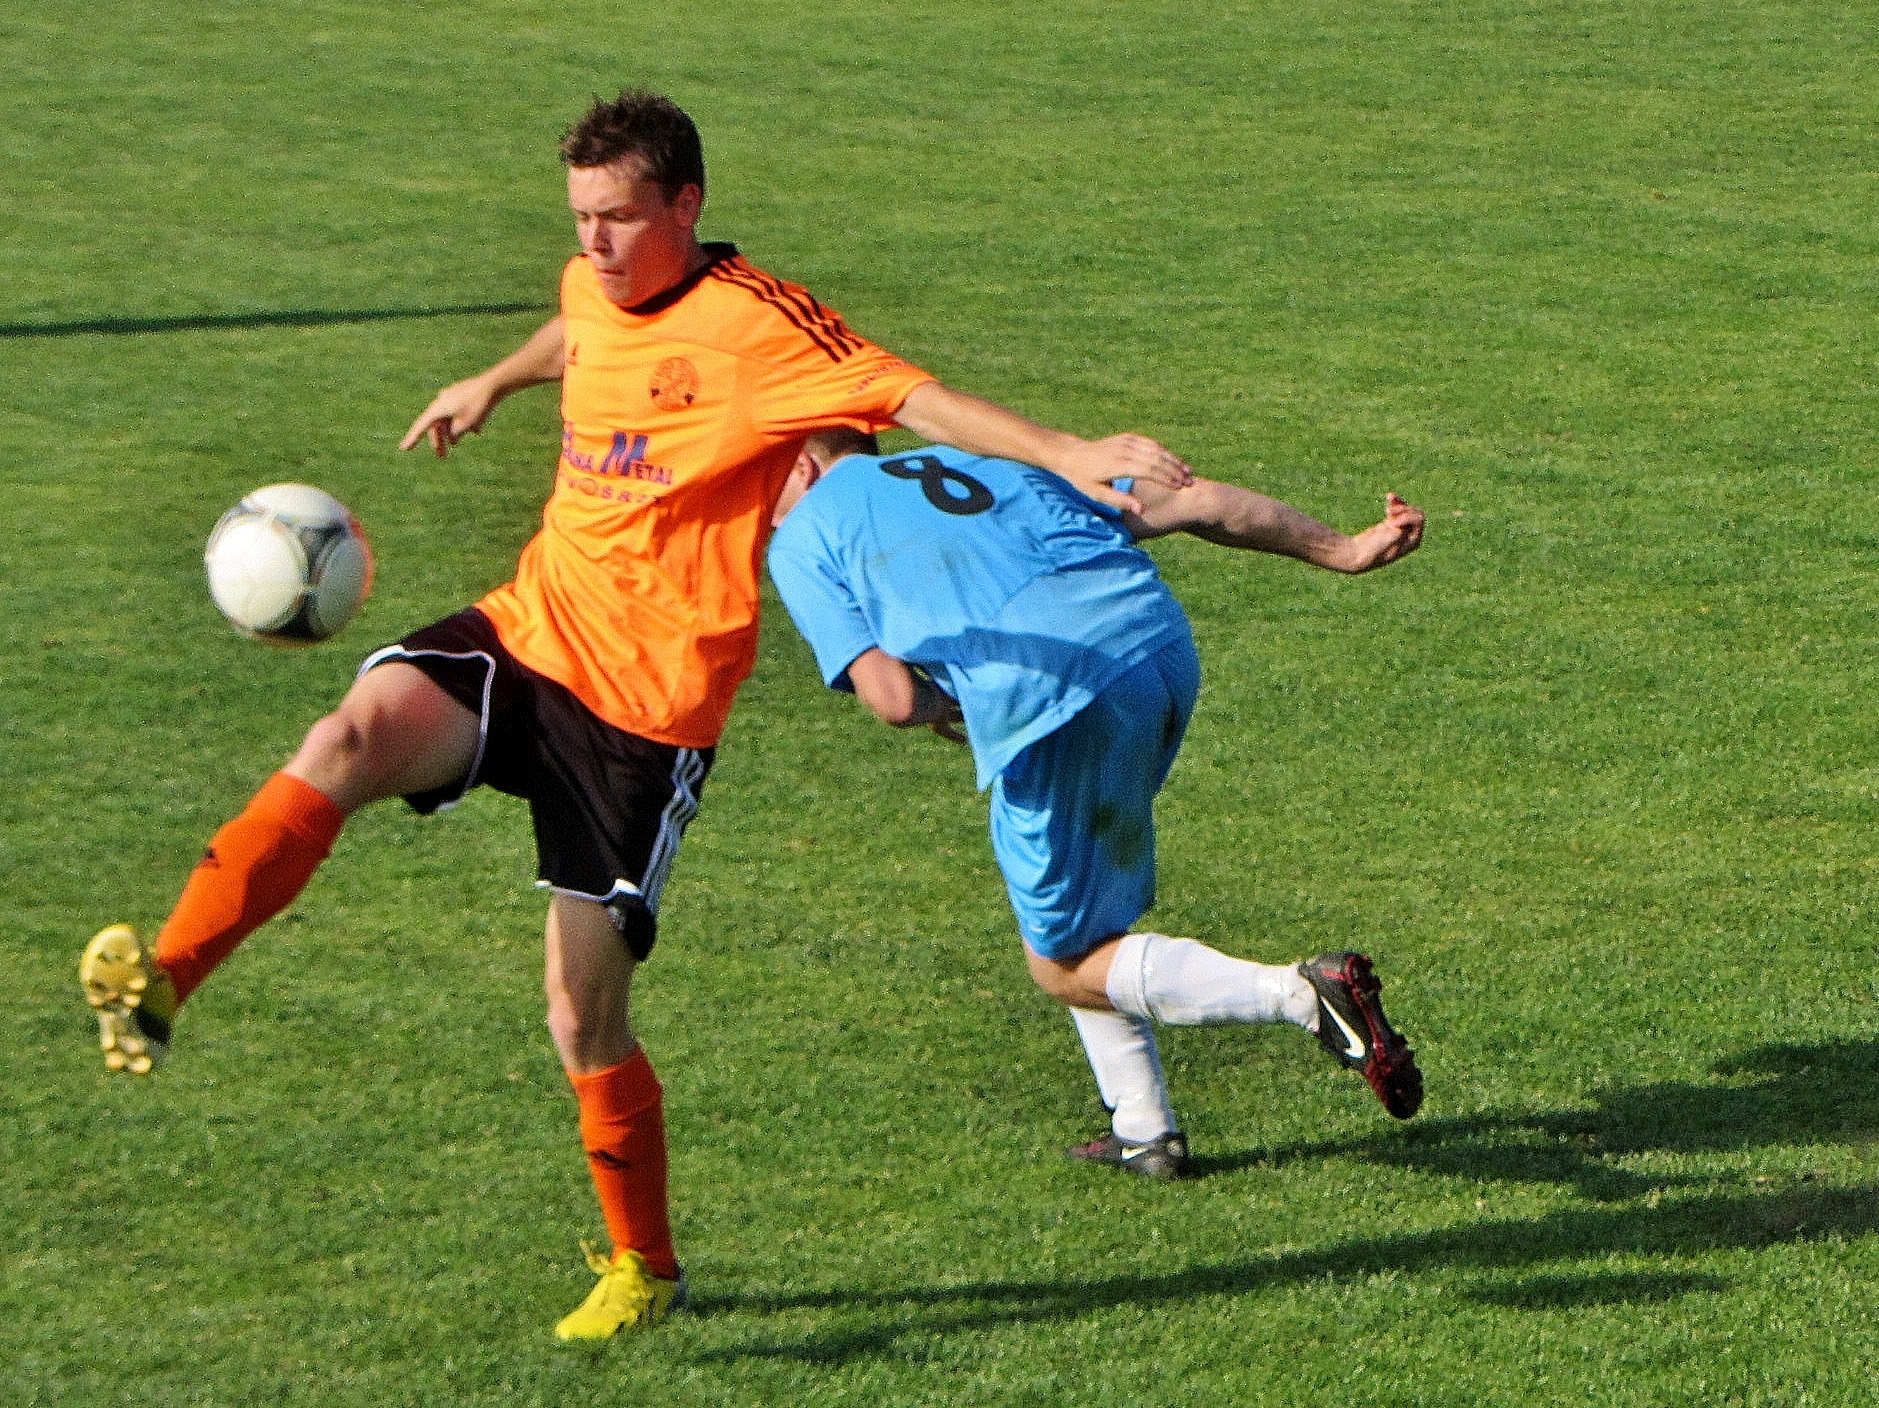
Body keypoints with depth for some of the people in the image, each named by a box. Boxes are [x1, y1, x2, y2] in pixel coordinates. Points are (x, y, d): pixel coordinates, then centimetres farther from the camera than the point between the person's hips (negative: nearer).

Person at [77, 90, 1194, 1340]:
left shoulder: (753, 323, -13)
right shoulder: (595, 292, 9)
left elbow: (912, 397, -22)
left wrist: (1067, 455, -35)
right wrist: (496, 384, 55)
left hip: (648, 703, -5)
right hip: (529, 628, 5)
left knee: (585, 1020, 0)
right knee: (356, 733, -28)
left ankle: (646, 1268, 23)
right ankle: (158, 984, -40)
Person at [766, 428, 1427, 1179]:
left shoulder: (802, 540, 15)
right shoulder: (984, 466, 30)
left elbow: (894, 700, 1)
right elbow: (1195, 501, 22)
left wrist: (941, 705, 25)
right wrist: (1341, 550, 26)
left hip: (1052, 698, -7)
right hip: (1164, 645, 7)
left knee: (1064, 967, 10)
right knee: (1074, 915, 29)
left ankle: (1303, 994, -7)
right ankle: (1143, 1132, 26)